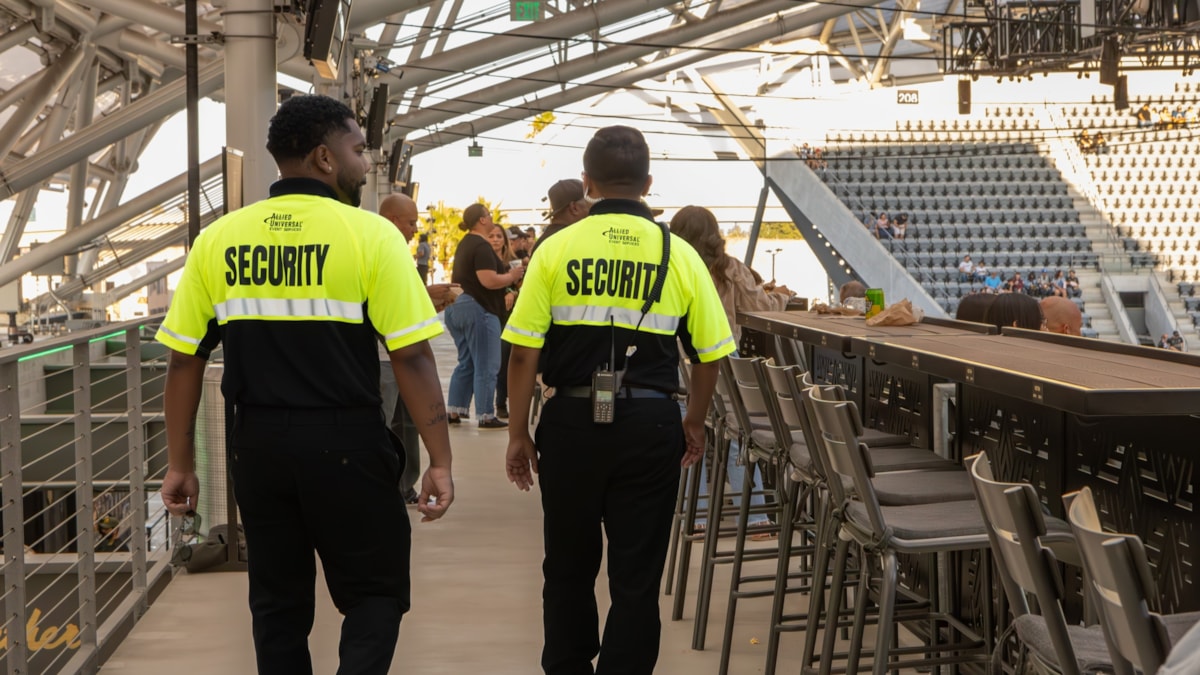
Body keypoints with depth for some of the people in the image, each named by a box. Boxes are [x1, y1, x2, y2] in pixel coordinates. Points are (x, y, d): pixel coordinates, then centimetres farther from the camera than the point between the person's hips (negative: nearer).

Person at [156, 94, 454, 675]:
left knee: (278, 599, 16)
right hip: (346, 442, -4)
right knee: (374, 590, 10)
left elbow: (183, 360, 4)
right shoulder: (370, 235, -9)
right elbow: (412, 357, -13)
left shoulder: (217, 240, 2)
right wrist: (439, 462, -9)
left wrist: (180, 464, 11)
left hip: (257, 443, 4)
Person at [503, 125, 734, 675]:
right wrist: (694, 423, 19)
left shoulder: (556, 249, -3)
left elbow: (523, 352, -6)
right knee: (636, 576, 7)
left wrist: (518, 433, 5)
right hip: (651, 422, 0)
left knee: (569, 567, 18)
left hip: (573, 421, 0)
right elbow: (708, 356, 3)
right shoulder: (678, 255, 0)